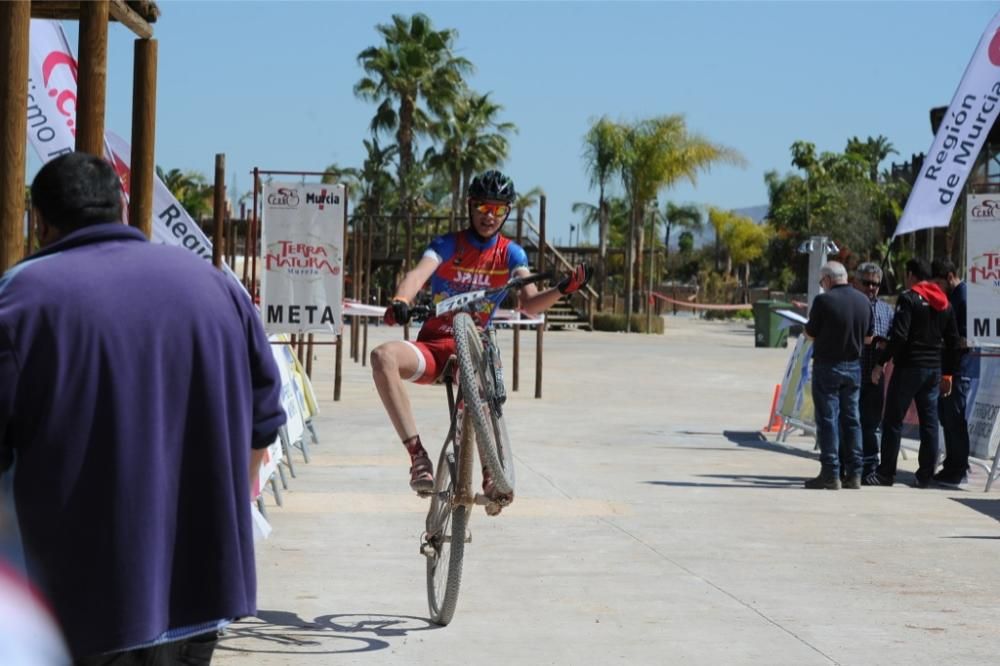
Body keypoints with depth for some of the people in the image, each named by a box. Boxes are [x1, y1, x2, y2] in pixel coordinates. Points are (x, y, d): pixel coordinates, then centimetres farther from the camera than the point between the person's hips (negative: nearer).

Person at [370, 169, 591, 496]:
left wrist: (563, 289, -28)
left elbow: (529, 304, -8)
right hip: (432, 345, 0)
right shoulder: (447, 244, 0)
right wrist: (400, 301, -43)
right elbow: (420, 273, -21)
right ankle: (417, 454, -33)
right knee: (383, 356, -32)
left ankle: (492, 472, -25)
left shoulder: (511, 254, 5)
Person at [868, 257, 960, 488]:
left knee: (893, 420, 0)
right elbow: (953, 341, 15)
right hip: (934, 369, 6)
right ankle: (925, 475, 5)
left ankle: (886, 472, 1)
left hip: (909, 367, -6)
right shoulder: (944, 303, 13)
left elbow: (898, 336, -18)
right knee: (929, 422, 6)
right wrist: (948, 373, 20)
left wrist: (881, 362, -12)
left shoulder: (908, 298, -8)